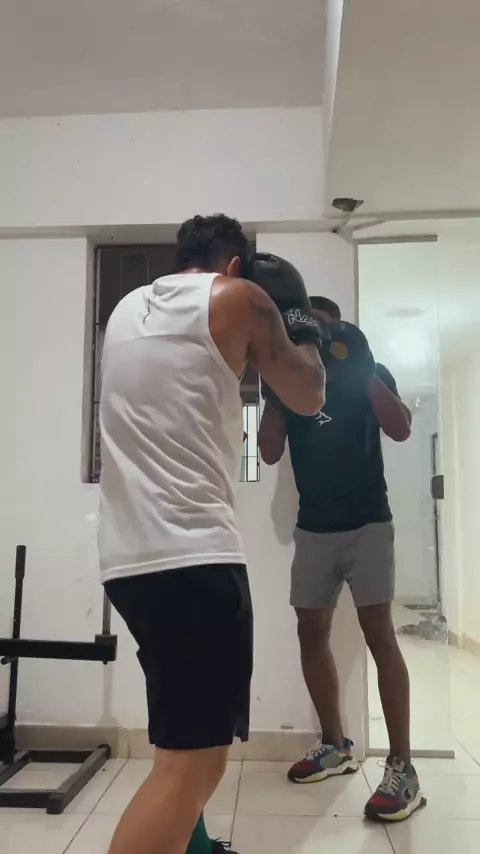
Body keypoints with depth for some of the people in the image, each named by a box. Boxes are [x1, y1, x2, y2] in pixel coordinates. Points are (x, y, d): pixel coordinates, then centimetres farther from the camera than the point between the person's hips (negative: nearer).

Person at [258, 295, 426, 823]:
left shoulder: (366, 375, 2)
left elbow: (401, 430, -14)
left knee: (379, 635, -8)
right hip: (313, 528, 4)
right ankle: (335, 746, 23)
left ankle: (402, 768, 0)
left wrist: (363, 368, -19)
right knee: (311, 633, 6)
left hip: (365, 523, -4)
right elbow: (270, 454, -1)